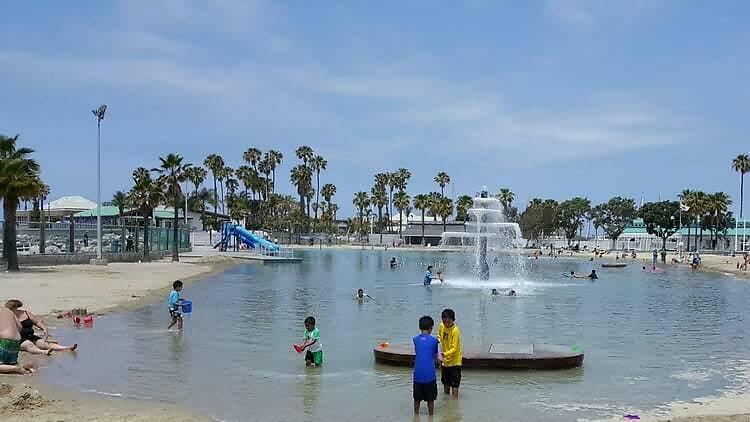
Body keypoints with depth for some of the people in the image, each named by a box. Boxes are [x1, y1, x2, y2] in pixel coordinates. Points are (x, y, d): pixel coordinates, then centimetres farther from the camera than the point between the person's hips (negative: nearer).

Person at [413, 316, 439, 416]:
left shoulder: (415, 339, 4)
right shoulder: (433, 340, -4)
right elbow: (435, 357, 8)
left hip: (418, 374, 2)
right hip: (430, 374, -2)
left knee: (417, 399, 13)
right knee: (430, 400, 9)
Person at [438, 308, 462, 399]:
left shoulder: (455, 331, -23)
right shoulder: (441, 326, -3)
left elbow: (454, 348, -26)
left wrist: (445, 354, -41)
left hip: (455, 361, -7)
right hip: (445, 361, 7)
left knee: (454, 385, -6)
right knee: (445, 382, 20)